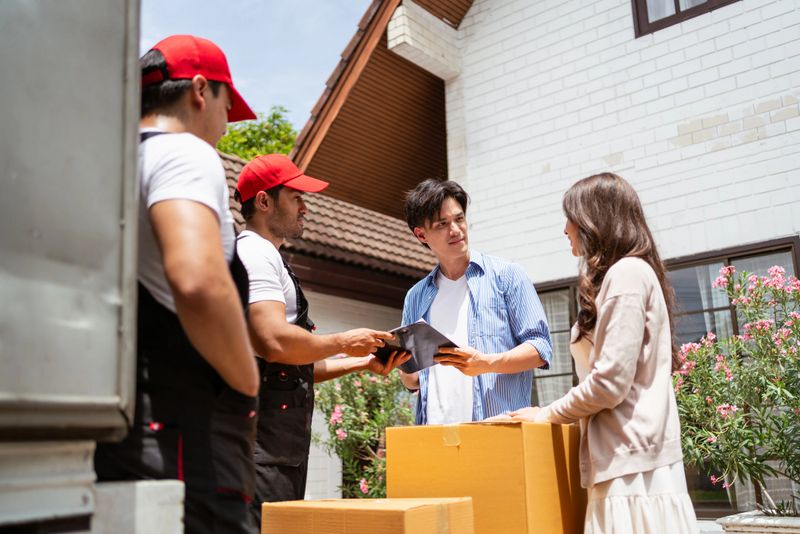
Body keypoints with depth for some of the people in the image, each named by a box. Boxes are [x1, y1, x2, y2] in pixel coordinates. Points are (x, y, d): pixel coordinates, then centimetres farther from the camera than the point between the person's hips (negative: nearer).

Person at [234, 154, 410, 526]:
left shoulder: (267, 258, 25)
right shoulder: (254, 253, -8)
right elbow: (275, 344, -24)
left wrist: (362, 364, 16)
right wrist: (343, 343, -9)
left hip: (283, 445, 11)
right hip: (264, 442, -11)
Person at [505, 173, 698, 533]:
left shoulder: (627, 272, -11)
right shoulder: (625, 273, 19)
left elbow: (610, 382, -18)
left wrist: (548, 414, -4)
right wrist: (560, 412, 15)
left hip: (632, 465, -9)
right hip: (627, 461, 9)